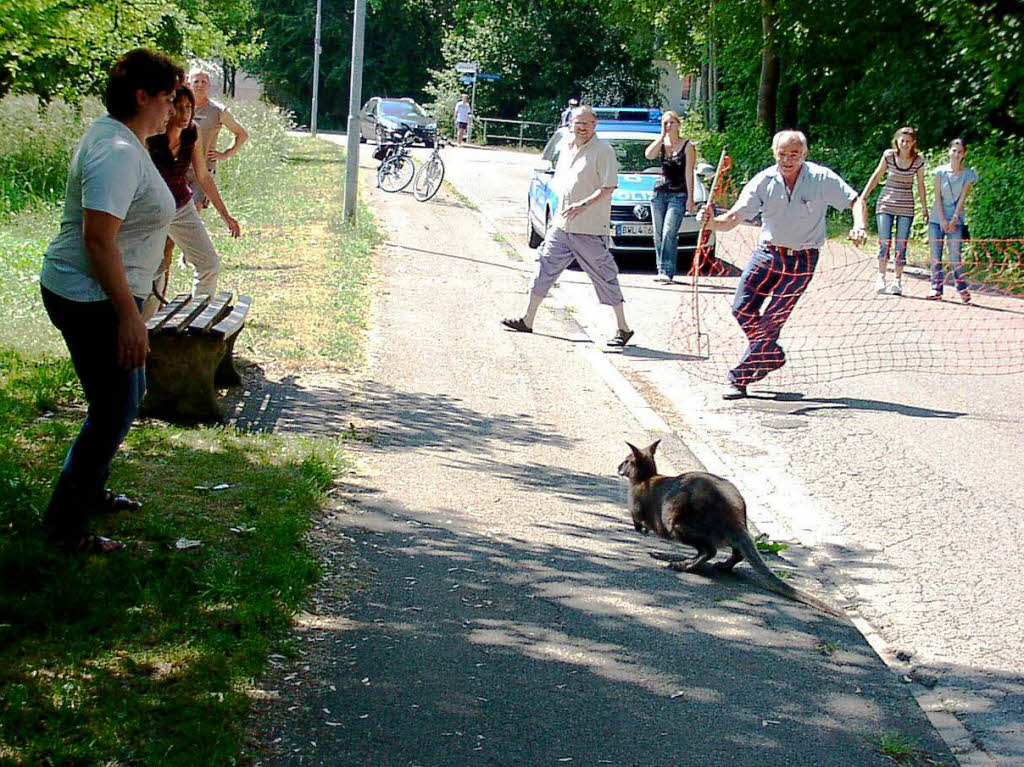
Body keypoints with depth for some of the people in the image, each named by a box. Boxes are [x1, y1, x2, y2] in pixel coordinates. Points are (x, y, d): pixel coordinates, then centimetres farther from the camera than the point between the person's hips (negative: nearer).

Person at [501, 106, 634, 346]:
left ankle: (623, 328, 6)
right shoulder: (566, 146, 12)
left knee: (604, 276, -2)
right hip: (561, 225, 7)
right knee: (546, 268, 10)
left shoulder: (603, 151, -11)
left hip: (589, 229, -7)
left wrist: (583, 205, -28)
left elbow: (608, 187, -17)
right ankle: (527, 320, 19)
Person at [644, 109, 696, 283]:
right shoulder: (661, 143, 11)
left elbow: (689, 174, -2)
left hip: (678, 194, -5)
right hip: (659, 192, 5)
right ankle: (661, 270, 7)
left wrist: (690, 199, -6)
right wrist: (662, 135, -8)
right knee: (658, 234, 2)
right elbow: (648, 154, -10)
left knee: (669, 233, -15)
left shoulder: (687, 146, 0)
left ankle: (667, 272, -18)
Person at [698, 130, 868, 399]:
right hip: (767, 253, 3)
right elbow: (733, 219, -9)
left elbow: (857, 201, -8)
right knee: (742, 309, -5)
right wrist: (711, 222, -31)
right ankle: (772, 356, 22)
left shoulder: (822, 179, -10)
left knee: (772, 321, -7)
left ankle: (739, 378, 1)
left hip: (802, 261, -3)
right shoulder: (763, 181, -6)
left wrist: (859, 227, -28)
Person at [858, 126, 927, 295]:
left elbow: (920, 185, 9)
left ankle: (897, 280, 10)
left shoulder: (918, 161, -2)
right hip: (886, 204, 0)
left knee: (901, 245, -1)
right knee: (884, 242, -6)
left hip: (906, 207, 0)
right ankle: (881, 276, 8)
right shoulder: (889, 155, -3)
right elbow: (876, 177, 6)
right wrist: (863, 197, 5)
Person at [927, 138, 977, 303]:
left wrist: (954, 220, -10)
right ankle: (936, 288, 4)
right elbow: (938, 197, -2)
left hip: (956, 220, -1)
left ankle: (962, 289, 0)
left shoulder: (968, 174, 1)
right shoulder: (940, 171, 1)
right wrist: (942, 220, -9)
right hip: (937, 219, 2)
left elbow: (962, 198, -3)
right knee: (936, 256, -1)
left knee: (955, 256, -9)